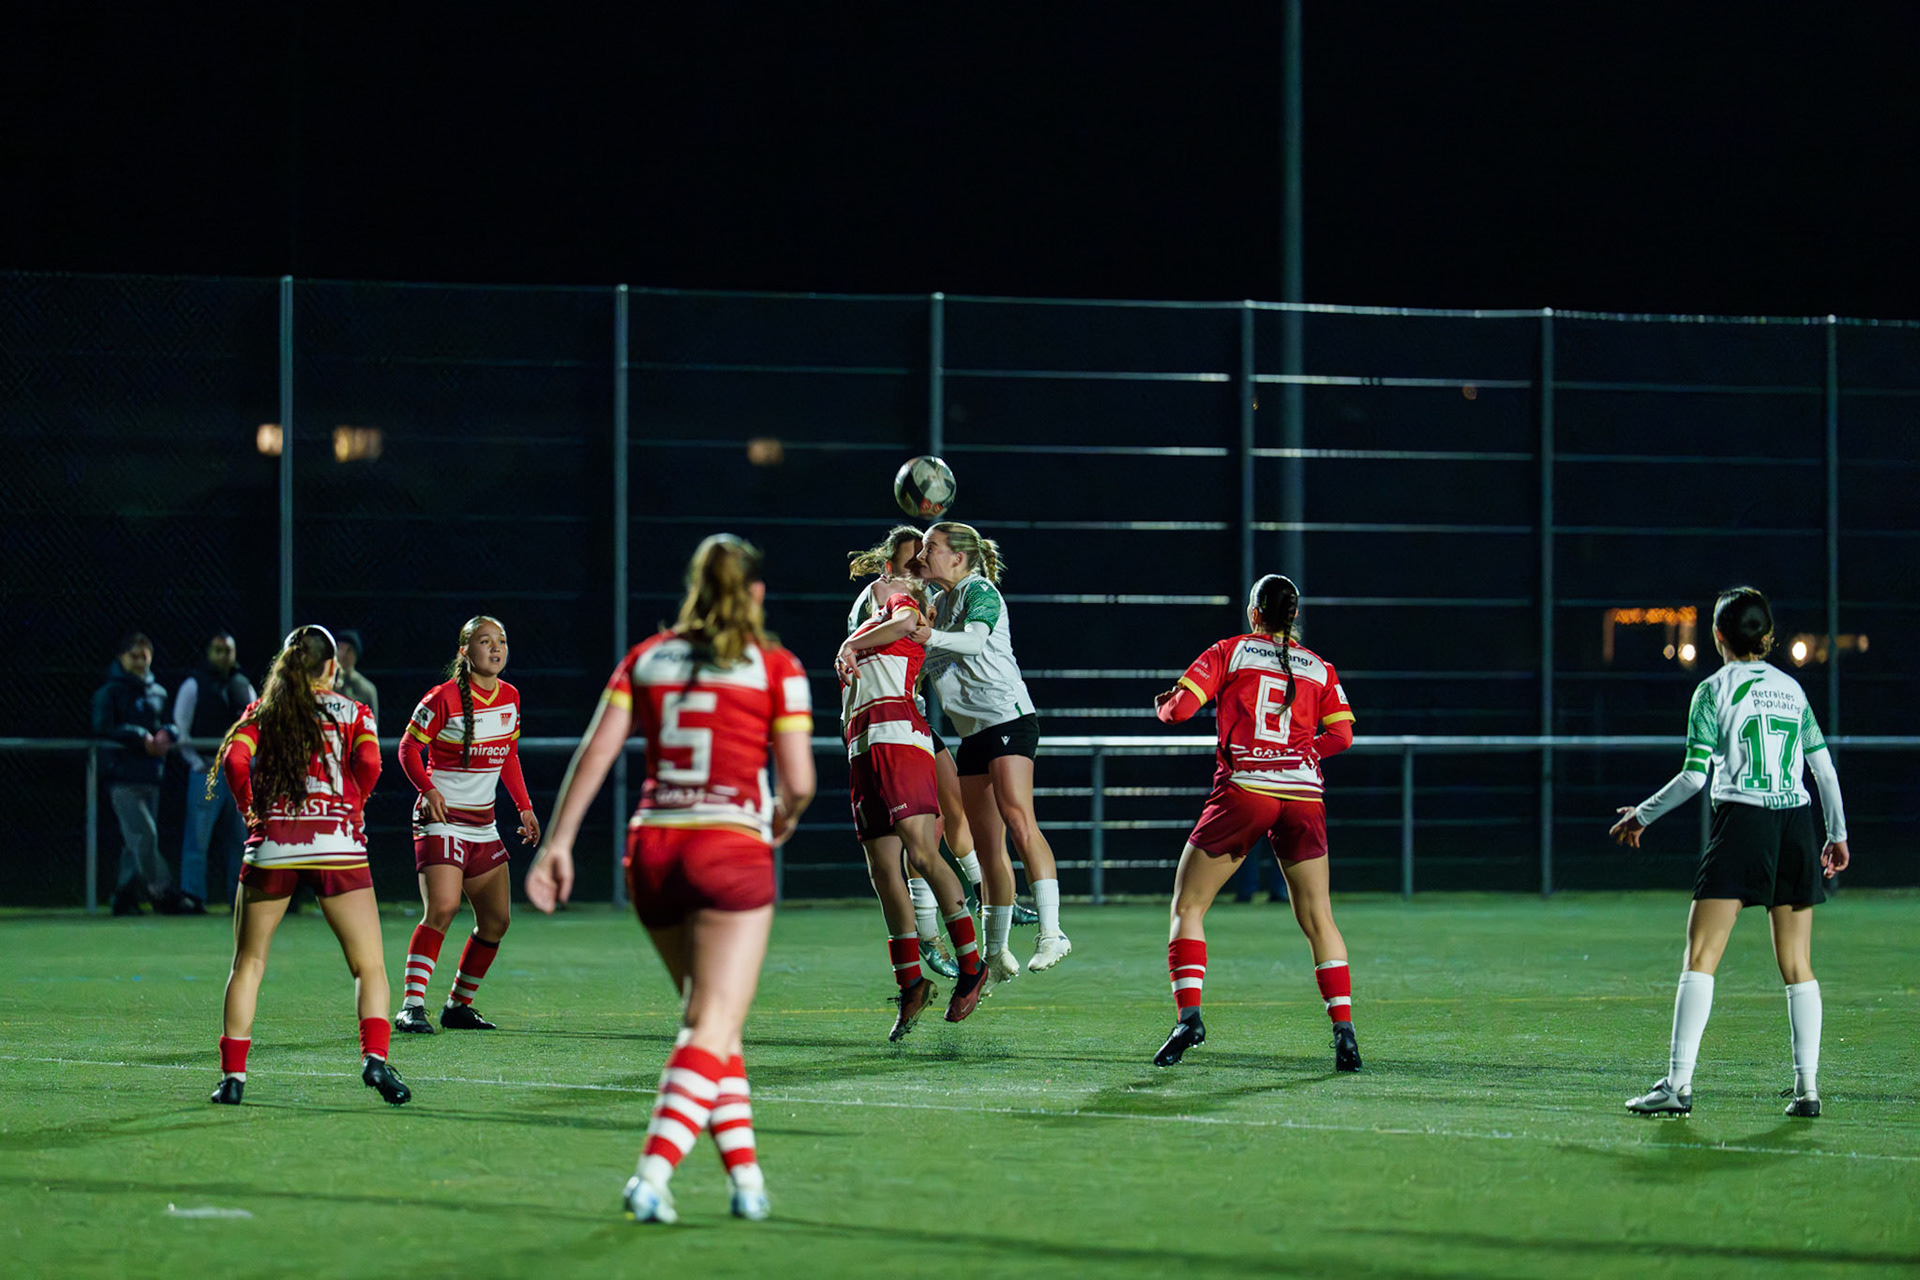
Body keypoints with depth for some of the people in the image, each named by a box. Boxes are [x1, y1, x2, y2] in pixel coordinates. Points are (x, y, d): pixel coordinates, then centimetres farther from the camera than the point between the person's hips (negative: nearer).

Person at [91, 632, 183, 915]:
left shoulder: (158, 692, 17)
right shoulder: (109, 692, -2)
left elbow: (172, 725, 19)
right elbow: (103, 728, -12)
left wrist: (167, 734, -5)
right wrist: (140, 737, -18)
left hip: (150, 776, 6)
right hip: (123, 777, -6)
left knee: (135, 843, 7)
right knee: (143, 835, -15)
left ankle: (125, 899, 13)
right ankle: (164, 894, -13)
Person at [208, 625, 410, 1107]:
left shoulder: (261, 711, 13)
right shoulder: (352, 713, 10)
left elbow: (234, 758, -5)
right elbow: (369, 764, -8)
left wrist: (249, 810, 8)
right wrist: (352, 809, 7)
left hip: (271, 845, 1)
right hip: (338, 846, -1)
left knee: (248, 964, 13)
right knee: (369, 966, 6)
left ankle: (233, 1074, 6)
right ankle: (375, 1058, -15)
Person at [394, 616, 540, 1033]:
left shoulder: (510, 697, 8)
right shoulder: (444, 698, -13)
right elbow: (409, 749, -7)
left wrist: (524, 808, 15)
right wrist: (428, 790, -20)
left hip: (483, 823, 8)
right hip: (441, 821, -8)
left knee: (496, 920, 7)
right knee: (441, 909, -23)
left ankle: (458, 1006, 22)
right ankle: (411, 1007, -22)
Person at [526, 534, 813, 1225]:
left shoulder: (645, 659, 11)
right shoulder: (776, 668, 1)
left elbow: (595, 753, 3)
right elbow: (798, 781, -3)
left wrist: (557, 843, 3)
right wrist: (784, 818, 18)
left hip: (651, 849, 5)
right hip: (731, 847, -5)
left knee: (711, 1020, 18)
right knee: (713, 1029, -6)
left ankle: (746, 1174, 15)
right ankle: (653, 1173, -22)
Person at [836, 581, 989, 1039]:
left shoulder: (903, 603, 13)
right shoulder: (863, 631, 33)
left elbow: (905, 623, -8)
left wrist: (850, 647, -2)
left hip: (899, 739, -7)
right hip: (862, 751, 7)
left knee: (920, 854, -18)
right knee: (883, 871, -1)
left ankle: (970, 963, -13)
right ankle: (911, 983, 2)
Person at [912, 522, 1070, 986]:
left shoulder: (980, 591, -5)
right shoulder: (941, 602, 19)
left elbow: (975, 639, -24)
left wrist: (932, 636, -39)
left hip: (1008, 717, -8)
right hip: (972, 734, 8)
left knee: (1018, 821, -24)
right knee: (987, 845, 7)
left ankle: (1050, 933, -30)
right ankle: (997, 956, 13)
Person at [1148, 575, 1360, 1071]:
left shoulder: (1229, 652, 6)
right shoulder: (1320, 668, 14)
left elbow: (1180, 707, -2)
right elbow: (1341, 735, 7)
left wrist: (1163, 704, 21)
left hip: (1243, 789, -3)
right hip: (1304, 797, 3)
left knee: (1187, 907, 6)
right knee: (1318, 919, 8)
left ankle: (1189, 1015, -10)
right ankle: (1344, 1030, -4)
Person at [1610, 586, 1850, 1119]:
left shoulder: (1714, 690, -1)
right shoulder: (1791, 688, 13)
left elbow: (1695, 775, -5)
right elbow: (1824, 767, 12)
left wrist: (1641, 816, 7)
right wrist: (1838, 835, 22)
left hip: (1742, 821, -5)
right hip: (1797, 825, 5)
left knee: (1701, 957, -6)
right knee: (1797, 965, 8)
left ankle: (1679, 1084, -14)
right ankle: (1807, 1088, 4)